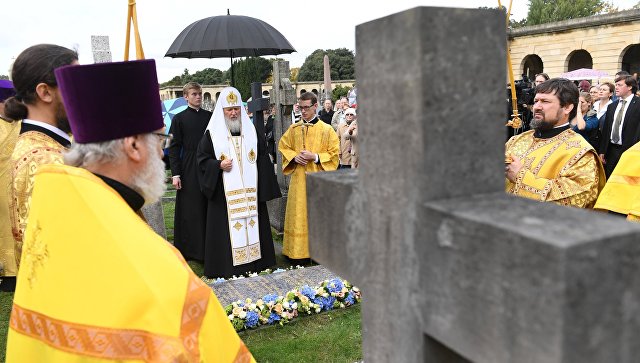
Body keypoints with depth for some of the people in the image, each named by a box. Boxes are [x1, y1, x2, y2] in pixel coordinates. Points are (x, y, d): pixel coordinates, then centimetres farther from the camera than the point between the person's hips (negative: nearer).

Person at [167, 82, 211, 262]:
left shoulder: (209, 116, 9)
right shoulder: (179, 118, 1)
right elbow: (174, 147, -2)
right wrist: (175, 174, -9)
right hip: (189, 168, -2)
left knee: (209, 208, 6)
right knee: (190, 209, 2)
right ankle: (189, 249, 13)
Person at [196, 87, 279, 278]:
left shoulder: (252, 131, 10)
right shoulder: (212, 133, 1)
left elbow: (263, 158, 10)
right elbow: (202, 160, 3)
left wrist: (263, 187, 3)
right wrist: (219, 165, -17)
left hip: (251, 193, 3)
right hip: (224, 195, -3)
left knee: (252, 225, 7)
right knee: (227, 230, -2)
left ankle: (255, 263, 18)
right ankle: (227, 268, 8)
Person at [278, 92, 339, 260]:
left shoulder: (327, 130, -3)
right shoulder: (294, 129, 7)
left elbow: (334, 154, -2)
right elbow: (283, 146, 15)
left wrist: (315, 157, -15)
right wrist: (294, 156, -4)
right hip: (298, 179, 3)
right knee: (298, 214, 6)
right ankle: (298, 250, 16)